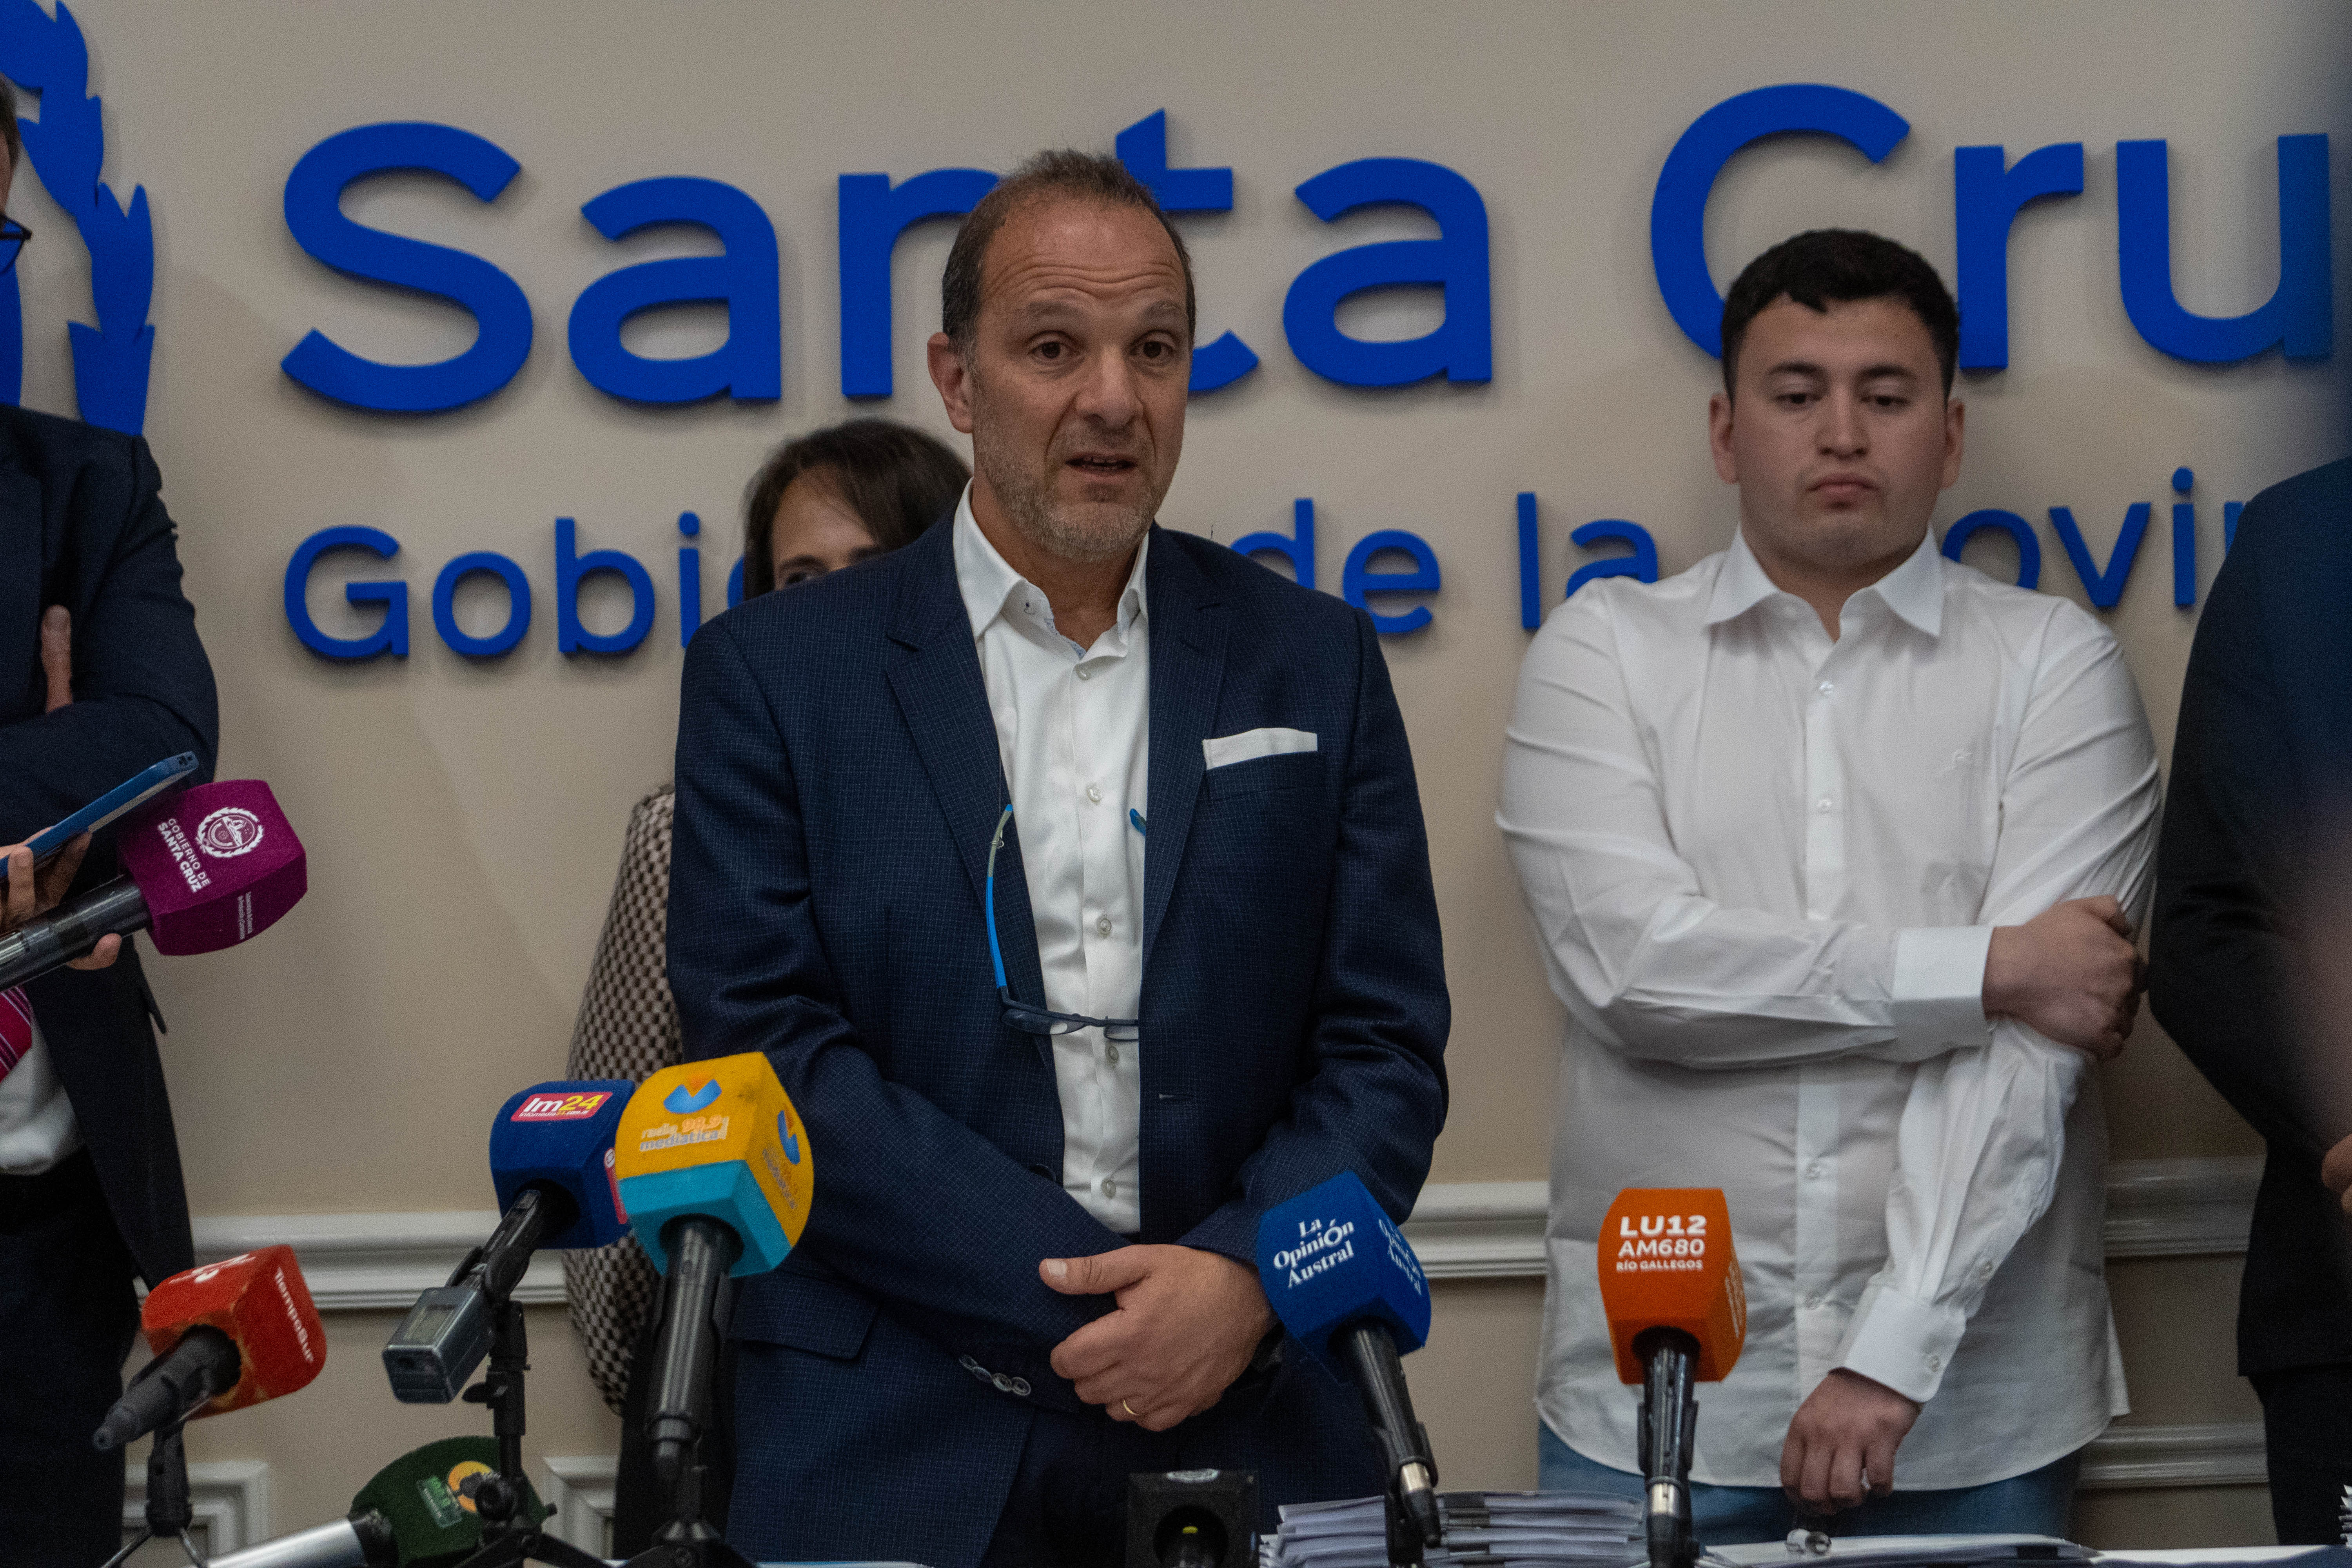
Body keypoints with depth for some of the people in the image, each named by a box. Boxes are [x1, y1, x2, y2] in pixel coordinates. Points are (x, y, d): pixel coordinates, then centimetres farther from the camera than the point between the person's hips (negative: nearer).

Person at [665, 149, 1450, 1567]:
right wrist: (1092, 1303, -13)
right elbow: (771, 1051, -7)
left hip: (1252, 1439, 2)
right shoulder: (776, 676, 1)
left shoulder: (1314, 664, 7)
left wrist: (1240, 1279, -13)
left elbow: (1386, 1048, 4)